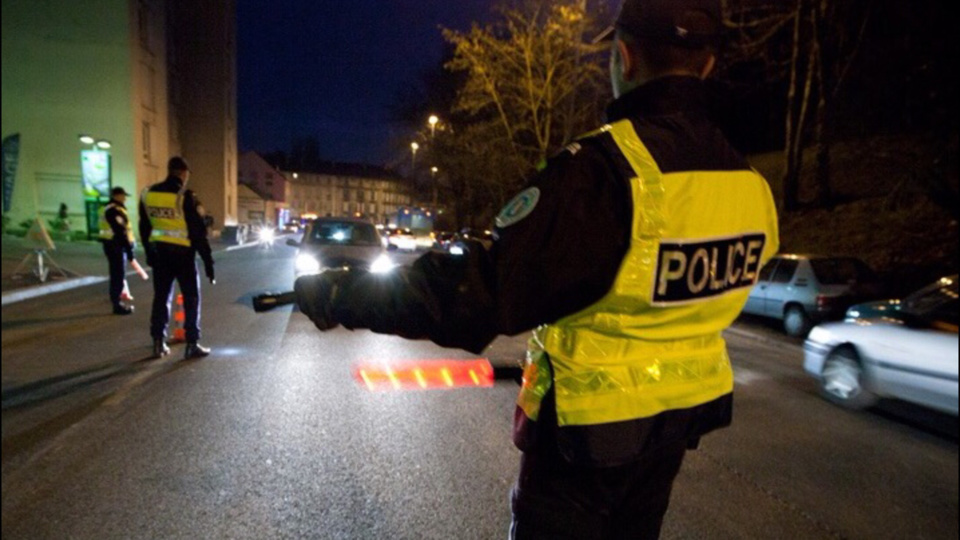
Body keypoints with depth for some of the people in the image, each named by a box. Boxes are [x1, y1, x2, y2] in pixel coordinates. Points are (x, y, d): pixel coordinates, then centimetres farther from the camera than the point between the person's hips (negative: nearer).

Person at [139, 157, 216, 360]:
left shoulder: (148, 194, 3)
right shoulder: (186, 197, -16)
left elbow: (144, 228, 12)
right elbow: (199, 233, -15)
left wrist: (150, 253, 23)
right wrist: (208, 263, -11)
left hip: (159, 252, 5)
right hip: (182, 253, -5)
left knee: (161, 297, 14)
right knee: (191, 299, 4)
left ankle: (158, 343, 17)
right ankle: (192, 345, 4)